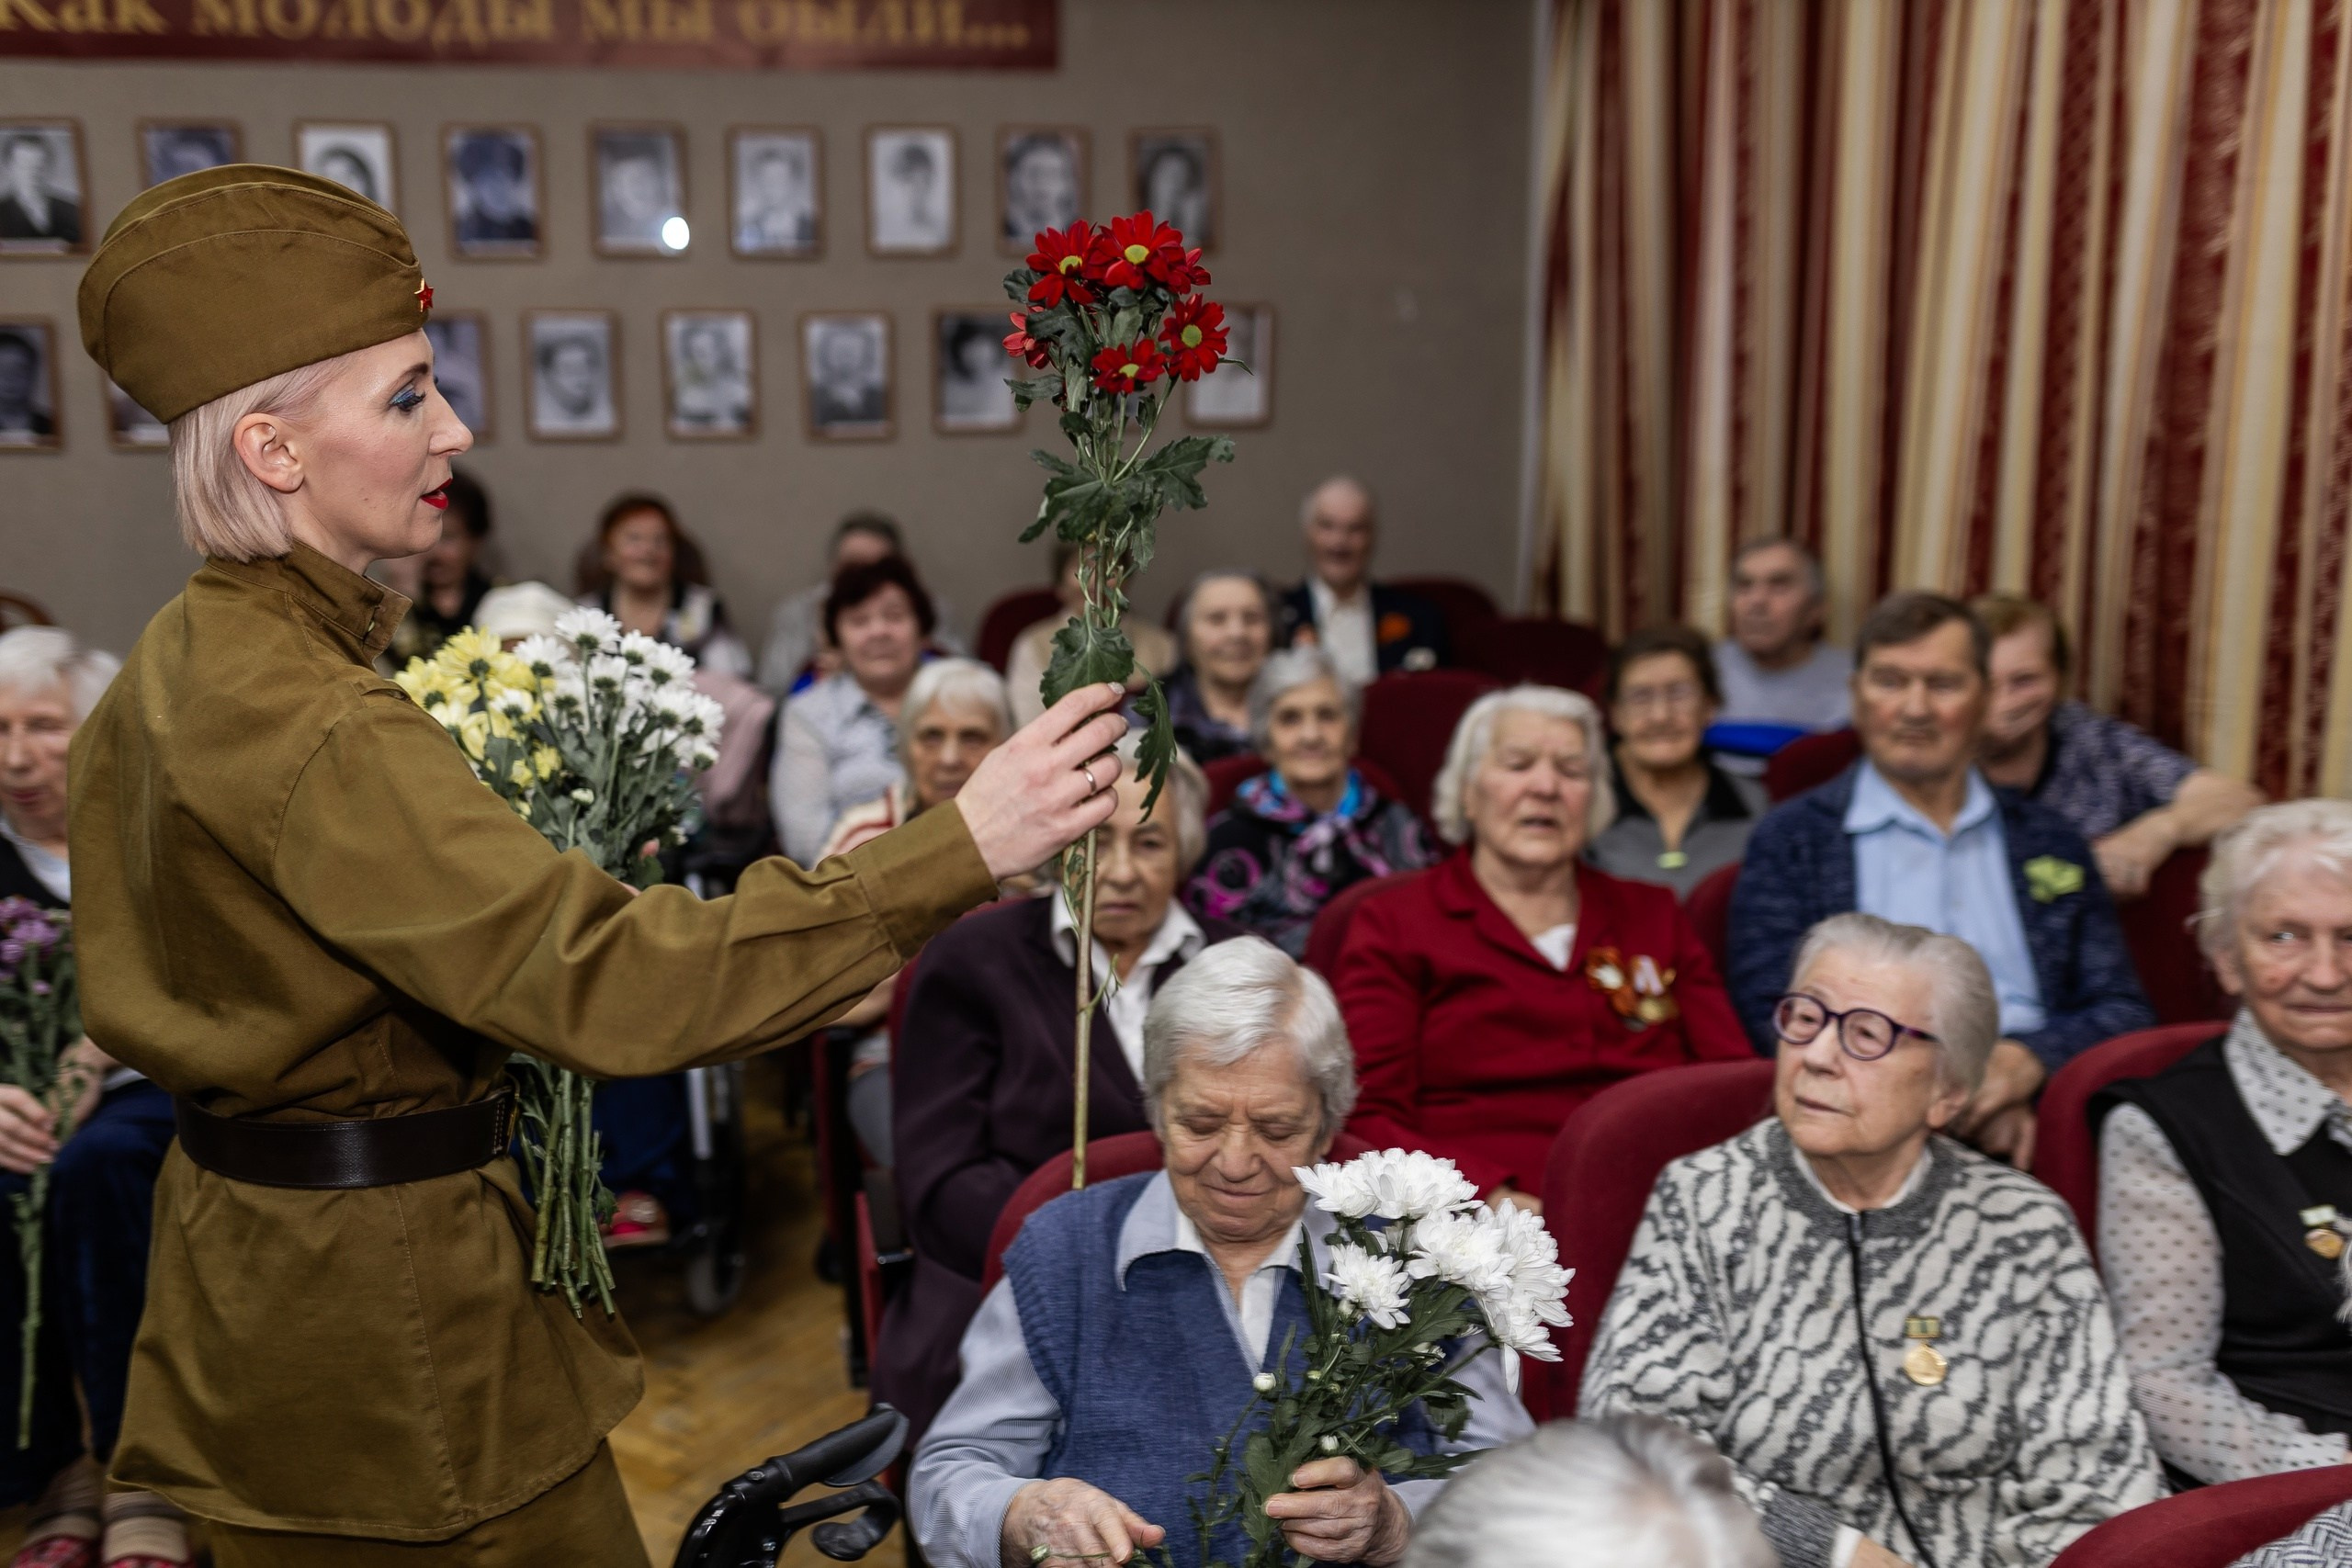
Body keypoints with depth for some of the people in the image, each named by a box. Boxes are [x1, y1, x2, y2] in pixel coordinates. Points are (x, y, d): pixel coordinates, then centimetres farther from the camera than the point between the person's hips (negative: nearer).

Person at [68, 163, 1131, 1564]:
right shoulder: (309, 726, -27)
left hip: (246, 1251, 10)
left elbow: (141, 990, 14)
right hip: (386, 1290, -10)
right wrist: (954, 851, -38)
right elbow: (600, 982, -36)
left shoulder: (177, 662, 5)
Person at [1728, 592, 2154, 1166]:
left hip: (2037, 1126, 2)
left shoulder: (2051, 843, 21)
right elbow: (1773, 1018, 0)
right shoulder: (1789, 840, 11)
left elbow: (2125, 1011, 15)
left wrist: (2030, 1058, -8)